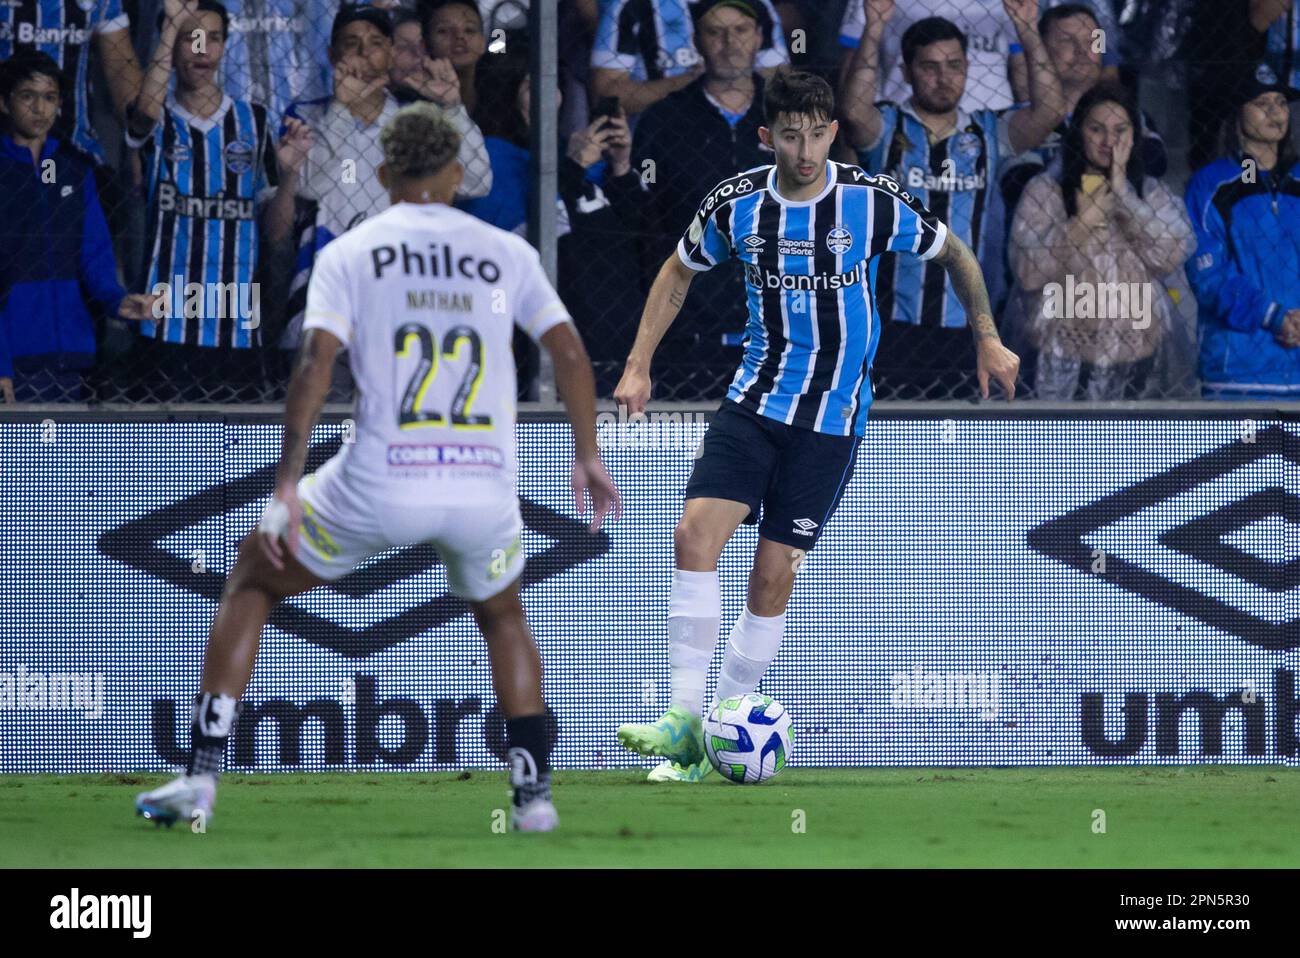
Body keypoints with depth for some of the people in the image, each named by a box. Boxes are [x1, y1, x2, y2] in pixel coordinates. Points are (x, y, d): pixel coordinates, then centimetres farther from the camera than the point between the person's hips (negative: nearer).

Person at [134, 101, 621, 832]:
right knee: (503, 615, 32)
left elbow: (316, 365, -6)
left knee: (252, 582, 20)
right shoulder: (508, 253, 10)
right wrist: (588, 457, 18)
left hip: (381, 488, -2)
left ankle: (201, 777, 11)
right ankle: (534, 791, 21)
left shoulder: (349, 253, 5)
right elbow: (570, 352, 7)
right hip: (486, 490, 2)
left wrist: (286, 489, -7)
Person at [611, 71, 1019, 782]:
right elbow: (679, 272, 16)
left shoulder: (872, 202, -10)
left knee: (773, 575, -3)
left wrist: (988, 339, 6)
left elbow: (952, 254, 8)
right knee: (696, 534, -17)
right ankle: (686, 720, -14)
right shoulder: (736, 204, -3)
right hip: (756, 398, 2)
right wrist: (639, 364, 9)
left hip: (833, 416, -2)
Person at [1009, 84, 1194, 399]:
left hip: (1131, 354, 2)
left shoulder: (1152, 194, 10)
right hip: (1062, 353, -2)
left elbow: (1171, 256, -8)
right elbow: (1028, 274, -7)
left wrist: (1123, 193, -6)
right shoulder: (1045, 190, 2)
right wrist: (1082, 222, -10)